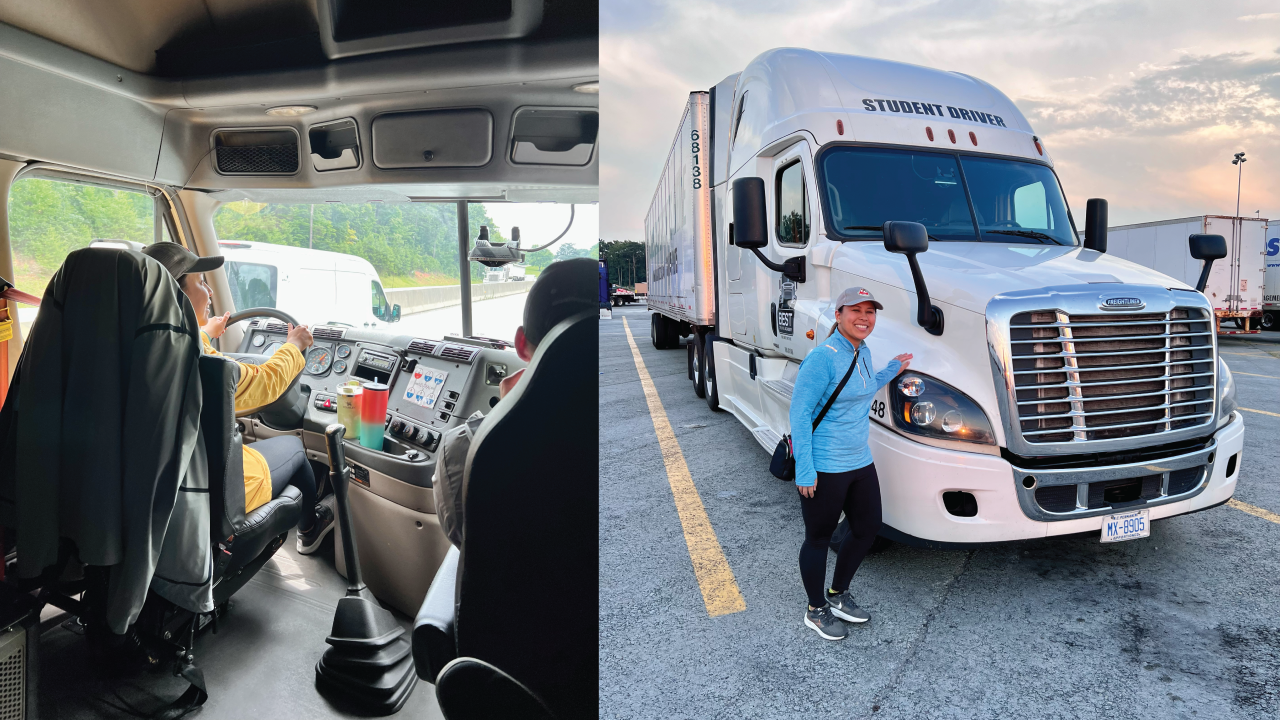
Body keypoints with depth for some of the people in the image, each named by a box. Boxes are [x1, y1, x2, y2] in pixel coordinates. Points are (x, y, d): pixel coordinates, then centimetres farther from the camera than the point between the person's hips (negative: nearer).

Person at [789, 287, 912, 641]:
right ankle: (816, 610, 29)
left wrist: (892, 371, 20)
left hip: (860, 462, 9)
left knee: (867, 530, 18)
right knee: (819, 538, 9)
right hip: (824, 469, -9)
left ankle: (837, 594, 40)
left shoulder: (863, 353, 7)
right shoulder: (823, 357, -20)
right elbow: (799, 411, -20)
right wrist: (804, 469, -22)